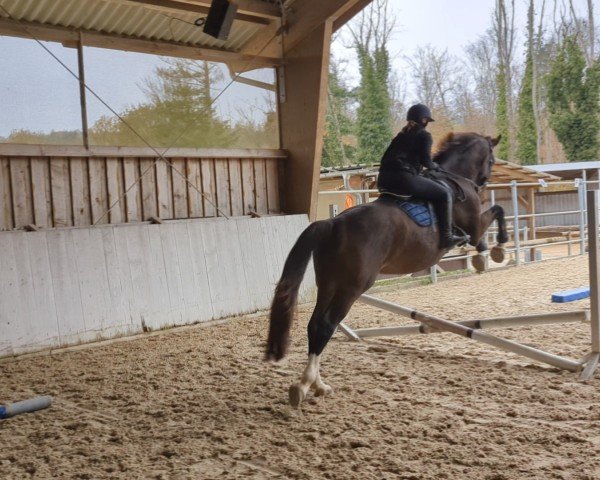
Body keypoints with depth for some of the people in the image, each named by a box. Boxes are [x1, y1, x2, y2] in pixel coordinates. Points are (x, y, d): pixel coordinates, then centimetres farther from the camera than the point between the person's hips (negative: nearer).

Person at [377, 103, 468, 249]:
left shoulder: (401, 135, 26)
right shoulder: (424, 135, 6)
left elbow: (386, 158, 22)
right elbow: (425, 160, -4)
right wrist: (436, 167, 16)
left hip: (383, 180, 8)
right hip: (404, 178, -8)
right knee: (444, 194, 2)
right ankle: (446, 237, -4)